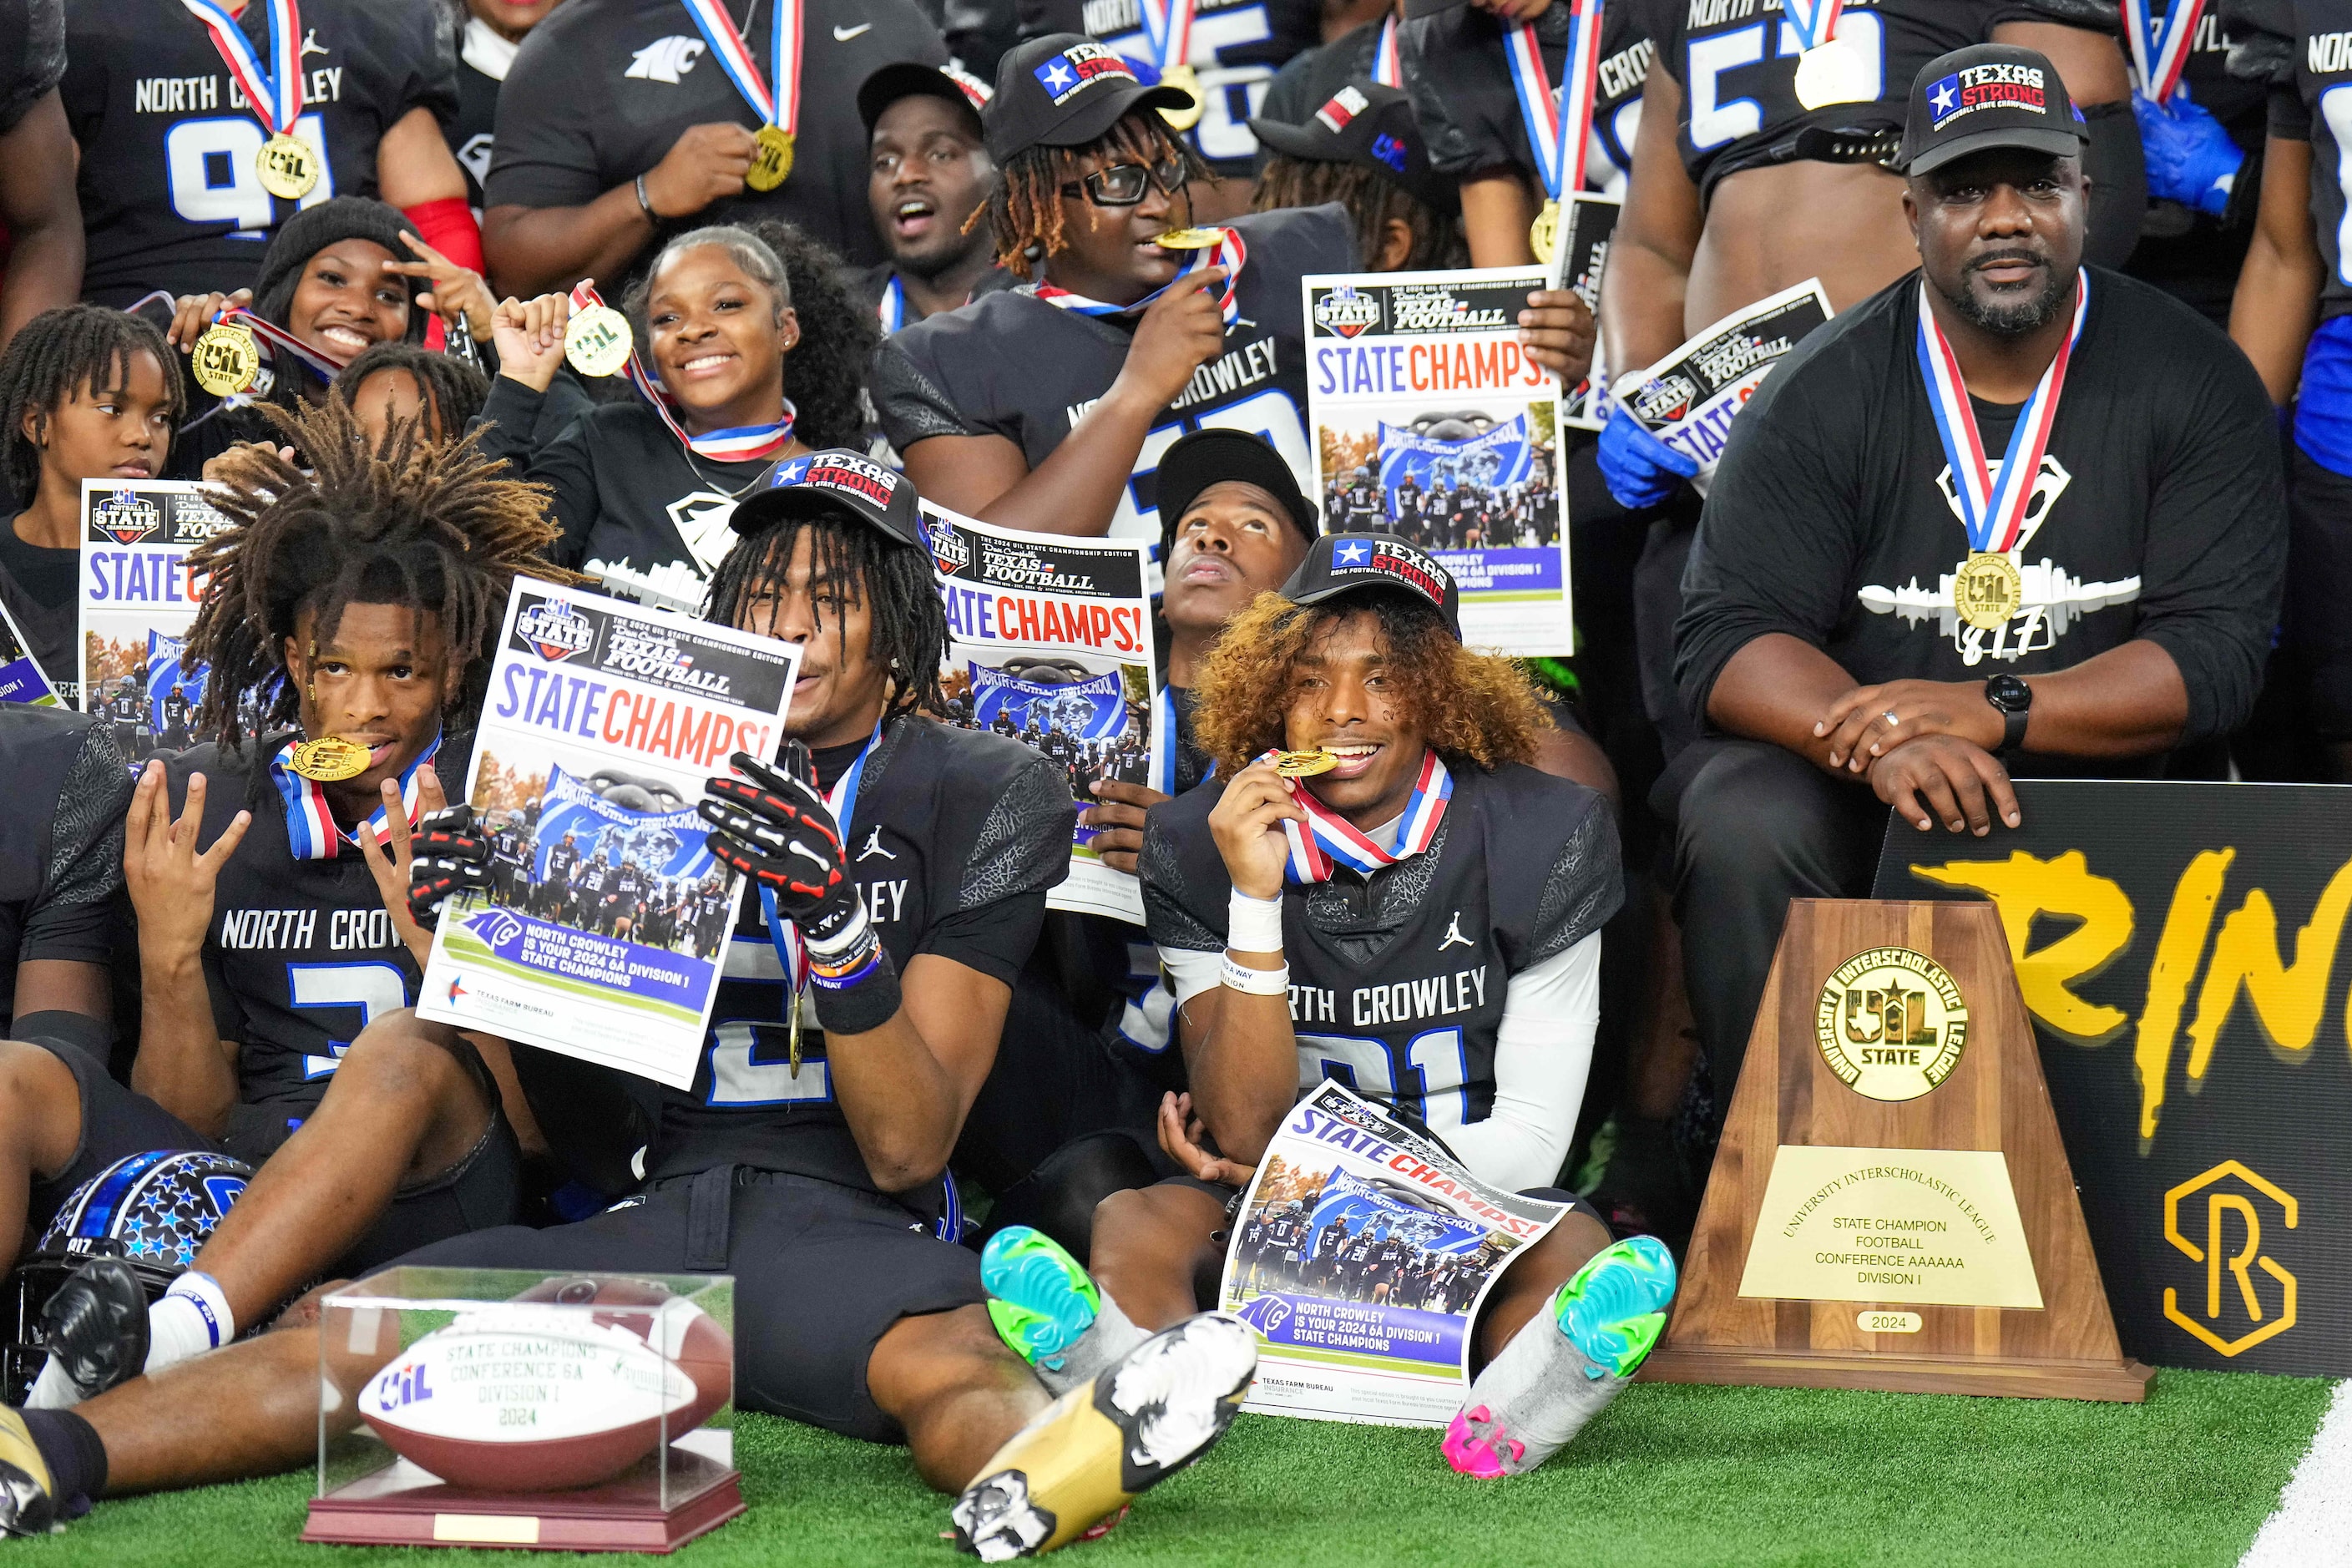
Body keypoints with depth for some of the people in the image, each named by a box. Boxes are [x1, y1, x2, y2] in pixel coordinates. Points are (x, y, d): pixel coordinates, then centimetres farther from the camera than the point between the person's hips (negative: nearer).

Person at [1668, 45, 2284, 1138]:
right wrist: (1882, 744, -32)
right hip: (1856, 795, 0)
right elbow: (1727, 637, -11)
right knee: (1740, 829, -31)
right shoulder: (1825, 394, -4)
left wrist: (1990, 710, -25)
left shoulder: (2195, 384, -3)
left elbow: (2218, 650, -10)